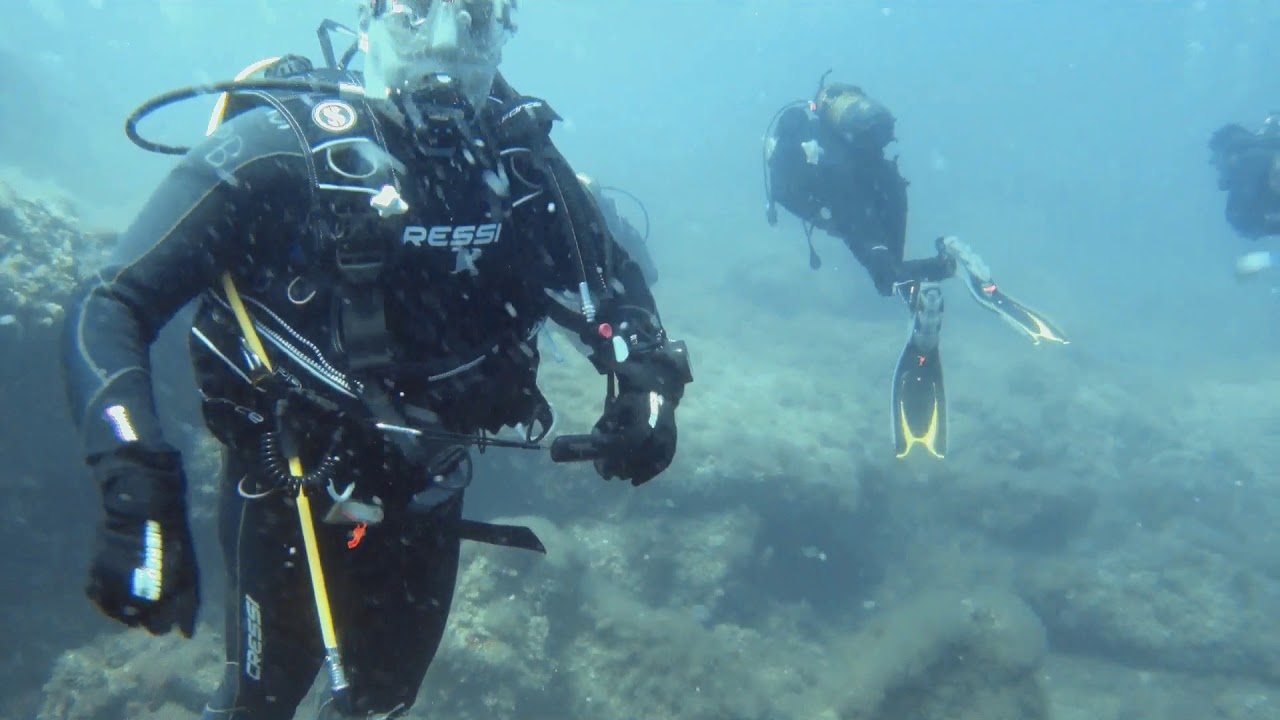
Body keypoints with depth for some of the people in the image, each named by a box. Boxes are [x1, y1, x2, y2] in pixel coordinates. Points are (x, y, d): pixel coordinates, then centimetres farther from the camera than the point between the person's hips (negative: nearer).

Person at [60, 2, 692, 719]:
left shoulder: (520, 157, -9)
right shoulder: (281, 145, -22)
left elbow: (613, 284, 3)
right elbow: (111, 308, -24)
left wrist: (644, 384, -17)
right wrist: (138, 490, -36)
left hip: (427, 499, 4)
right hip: (292, 497, -4)